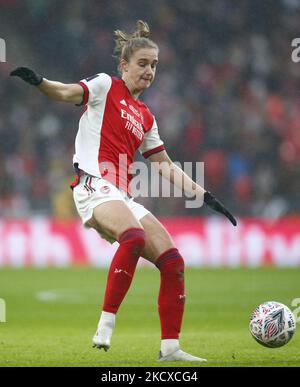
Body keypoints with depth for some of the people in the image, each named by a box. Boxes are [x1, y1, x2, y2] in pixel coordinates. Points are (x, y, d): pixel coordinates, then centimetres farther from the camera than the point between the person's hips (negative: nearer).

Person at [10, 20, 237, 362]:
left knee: (173, 262, -3)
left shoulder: (145, 118, 24)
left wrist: (204, 196, 21)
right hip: (94, 185, -7)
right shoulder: (106, 86, 6)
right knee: (134, 237, -35)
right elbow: (68, 93, -11)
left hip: (123, 197, 7)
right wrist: (37, 82, -32)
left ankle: (170, 347, 4)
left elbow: (165, 166, 27)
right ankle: (106, 325, -31)